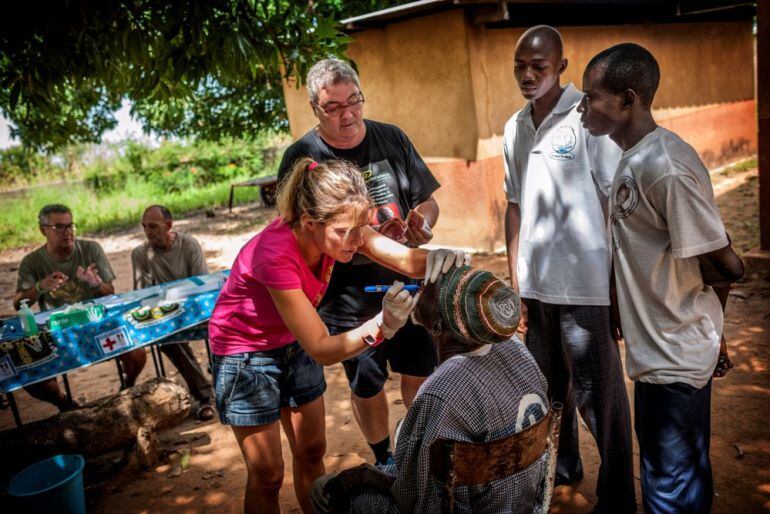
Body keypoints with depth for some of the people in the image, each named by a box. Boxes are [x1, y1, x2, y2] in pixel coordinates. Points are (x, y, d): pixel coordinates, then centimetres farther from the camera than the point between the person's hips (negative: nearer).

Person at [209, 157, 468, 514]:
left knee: (311, 453, 16)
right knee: (267, 475, 5)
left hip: (293, 344, 6)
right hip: (246, 353, -6)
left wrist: (439, 258, -47)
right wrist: (380, 326, -49)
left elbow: (406, 260, -25)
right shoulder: (276, 254, -37)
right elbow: (321, 350, -35)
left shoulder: (336, 228, -19)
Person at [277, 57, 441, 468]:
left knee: (420, 374, 12)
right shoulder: (301, 158, -11)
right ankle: (384, 461, 42)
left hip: (406, 284, 2)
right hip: (349, 299, -2)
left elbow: (428, 201, 6)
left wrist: (422, 224, -19)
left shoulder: (392, 138, -1)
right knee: (367, 387, 15)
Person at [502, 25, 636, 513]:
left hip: (585, 286, -5)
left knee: (598, 395, 4)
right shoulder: (515, 128, 8)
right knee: (548, 386, 19)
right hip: (535, 285, 5)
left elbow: (617, 203, -8)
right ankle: (561, 465, 40)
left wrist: (620, 285, -9)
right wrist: (515, 281, 10)